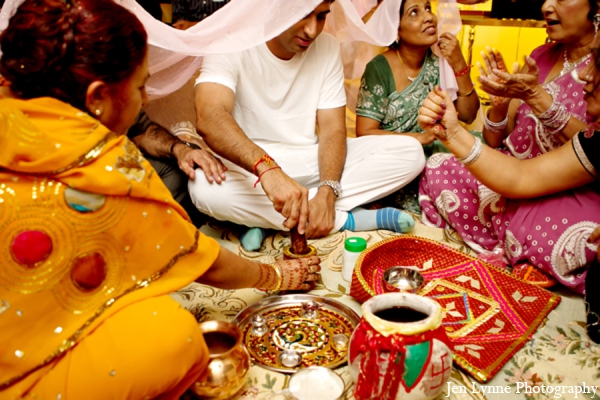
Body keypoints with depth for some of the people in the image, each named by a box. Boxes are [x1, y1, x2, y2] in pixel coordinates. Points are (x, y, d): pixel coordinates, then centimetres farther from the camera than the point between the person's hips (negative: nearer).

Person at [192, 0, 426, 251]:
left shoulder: (327, 48, 1)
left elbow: (333, 128, -5)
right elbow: (209, 117, -31)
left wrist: (327, 192, -23)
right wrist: (267, 169, -48)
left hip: (312, 162, 4)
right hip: (250, 164, -3)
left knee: (410, 152, -12)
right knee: (205, 188, -37)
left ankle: (268, 219, -19)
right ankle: (346, 219, -19)